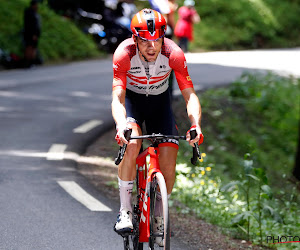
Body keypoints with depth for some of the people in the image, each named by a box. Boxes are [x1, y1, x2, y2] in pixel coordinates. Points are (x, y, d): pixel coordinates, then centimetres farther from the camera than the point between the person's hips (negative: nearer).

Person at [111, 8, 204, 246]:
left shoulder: (174, 54, -28)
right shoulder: (124, 54, -31)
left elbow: (190, 95, -27)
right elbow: (117, 97, -36)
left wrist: (196, 124, -46)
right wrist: (121, 125, -56)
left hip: (159, 101, 2)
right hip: (131, 99, -2)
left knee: (169, 163, -11)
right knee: (132, 143, -32)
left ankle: (160, 219, 14)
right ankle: (125, 211, -20)